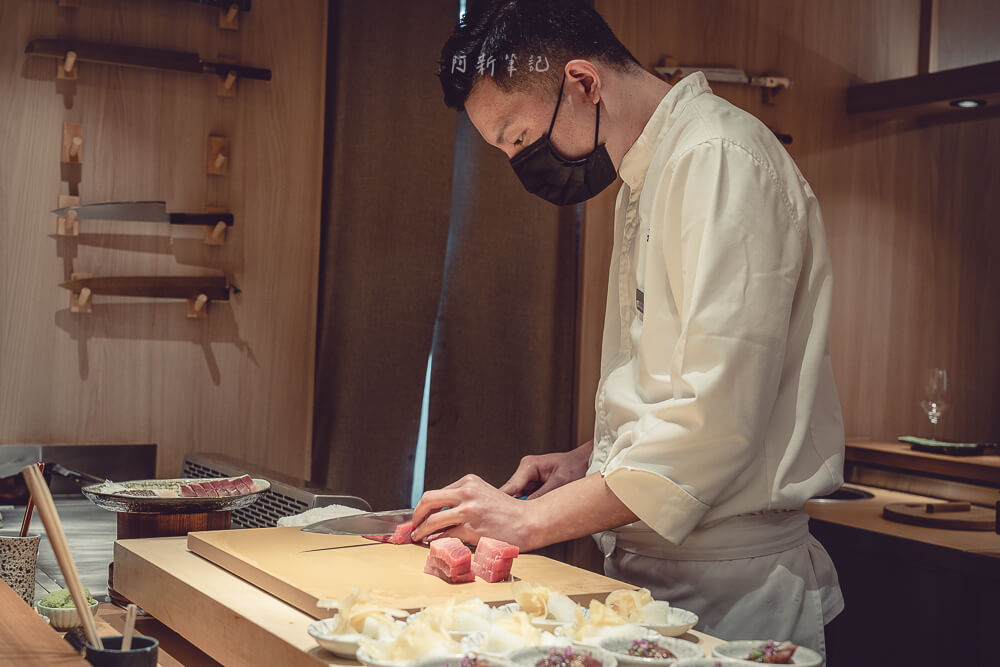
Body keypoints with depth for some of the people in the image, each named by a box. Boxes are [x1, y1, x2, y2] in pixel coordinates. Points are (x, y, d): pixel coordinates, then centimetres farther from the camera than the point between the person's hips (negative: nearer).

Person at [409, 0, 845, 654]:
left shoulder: (719, 159, -18)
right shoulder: (645, 180, 14)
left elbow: (717, 415, -26)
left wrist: (532, 518, -21)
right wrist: (588, 460, 7)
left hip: (727, 593, -9)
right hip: (650, 574, 9)